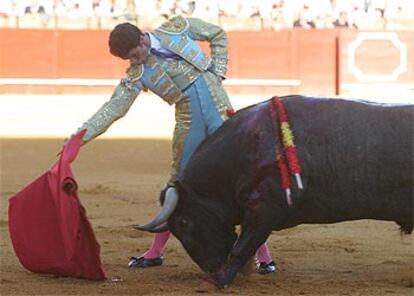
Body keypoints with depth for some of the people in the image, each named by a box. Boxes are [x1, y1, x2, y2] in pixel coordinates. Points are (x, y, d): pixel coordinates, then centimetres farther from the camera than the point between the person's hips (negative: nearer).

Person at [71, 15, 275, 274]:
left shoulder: (176, 28, -4)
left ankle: (263, 254, -2)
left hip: (221, 115, -2)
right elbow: (114, 108, -8)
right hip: (189, 126, 2)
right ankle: (156, 252, 19)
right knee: (178, 186, 7)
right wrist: (82, 135, -19)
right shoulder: (136, 74, -3)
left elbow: (218, 35, 9)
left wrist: (218, 74, -1)